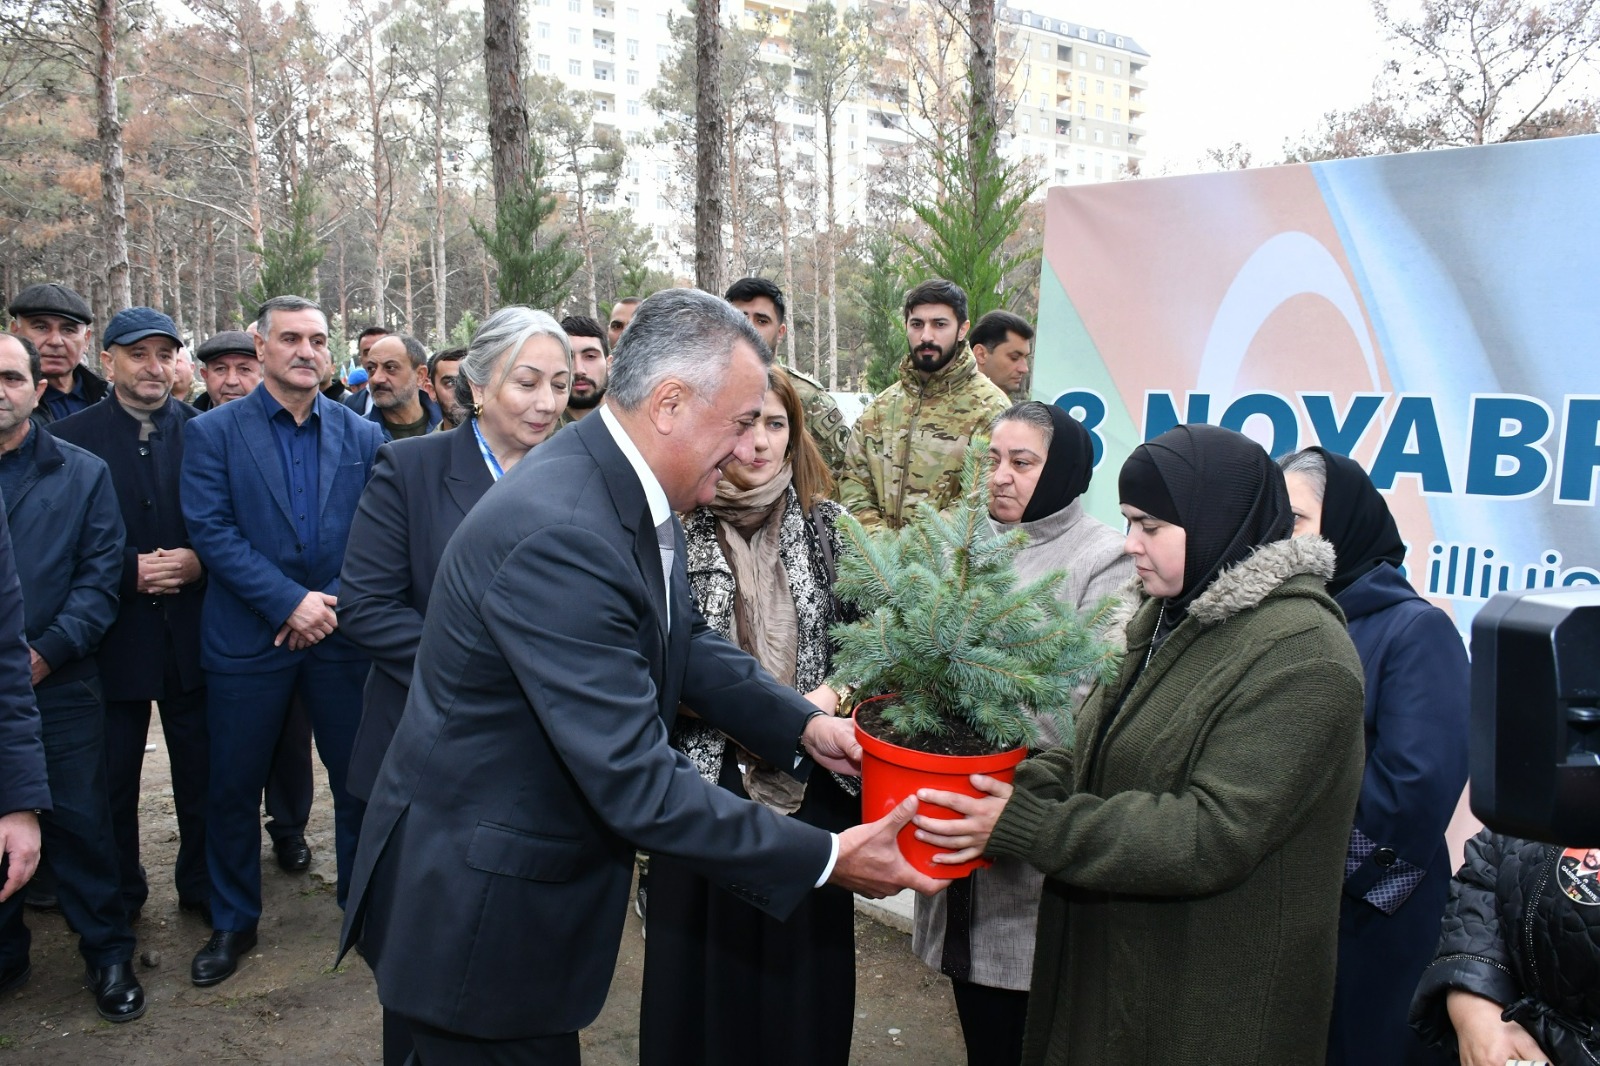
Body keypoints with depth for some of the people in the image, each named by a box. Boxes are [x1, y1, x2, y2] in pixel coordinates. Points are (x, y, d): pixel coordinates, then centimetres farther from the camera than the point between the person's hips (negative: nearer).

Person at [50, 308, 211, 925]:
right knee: (111, 776, 12)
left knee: (201, 770, 10)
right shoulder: (70, 437, -1)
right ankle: (116, 898, 31)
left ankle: (202, 885, 28)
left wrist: (198, 562, -14)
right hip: (113, 636, 0)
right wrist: (130, 570, -14)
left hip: (192, 634, 1)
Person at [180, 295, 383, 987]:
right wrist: (290, 602, -17)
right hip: (246, 638, -1)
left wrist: (334, 602, -12)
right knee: (233, 786, 10)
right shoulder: (212, 433, -1)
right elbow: (211, 530, -10)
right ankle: (233, 922, 29)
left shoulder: (363, 437, 5)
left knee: (359, 777, 9)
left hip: (342, 633, 1)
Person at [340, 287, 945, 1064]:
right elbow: (635, 782, -31)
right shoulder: (556, 533, -32)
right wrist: (826, 859, -24)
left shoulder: (632, 492, -2)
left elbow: (686, 642, 9)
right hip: (476, 908, -8)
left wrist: (803, 725, -4)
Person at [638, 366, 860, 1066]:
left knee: (803, 974, 12)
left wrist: (827, 698, -12)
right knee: (704, 975, 11)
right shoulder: (676, 527, -6)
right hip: (707, 781, -2)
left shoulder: (826, 524, 1)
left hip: (814, 785, 2)